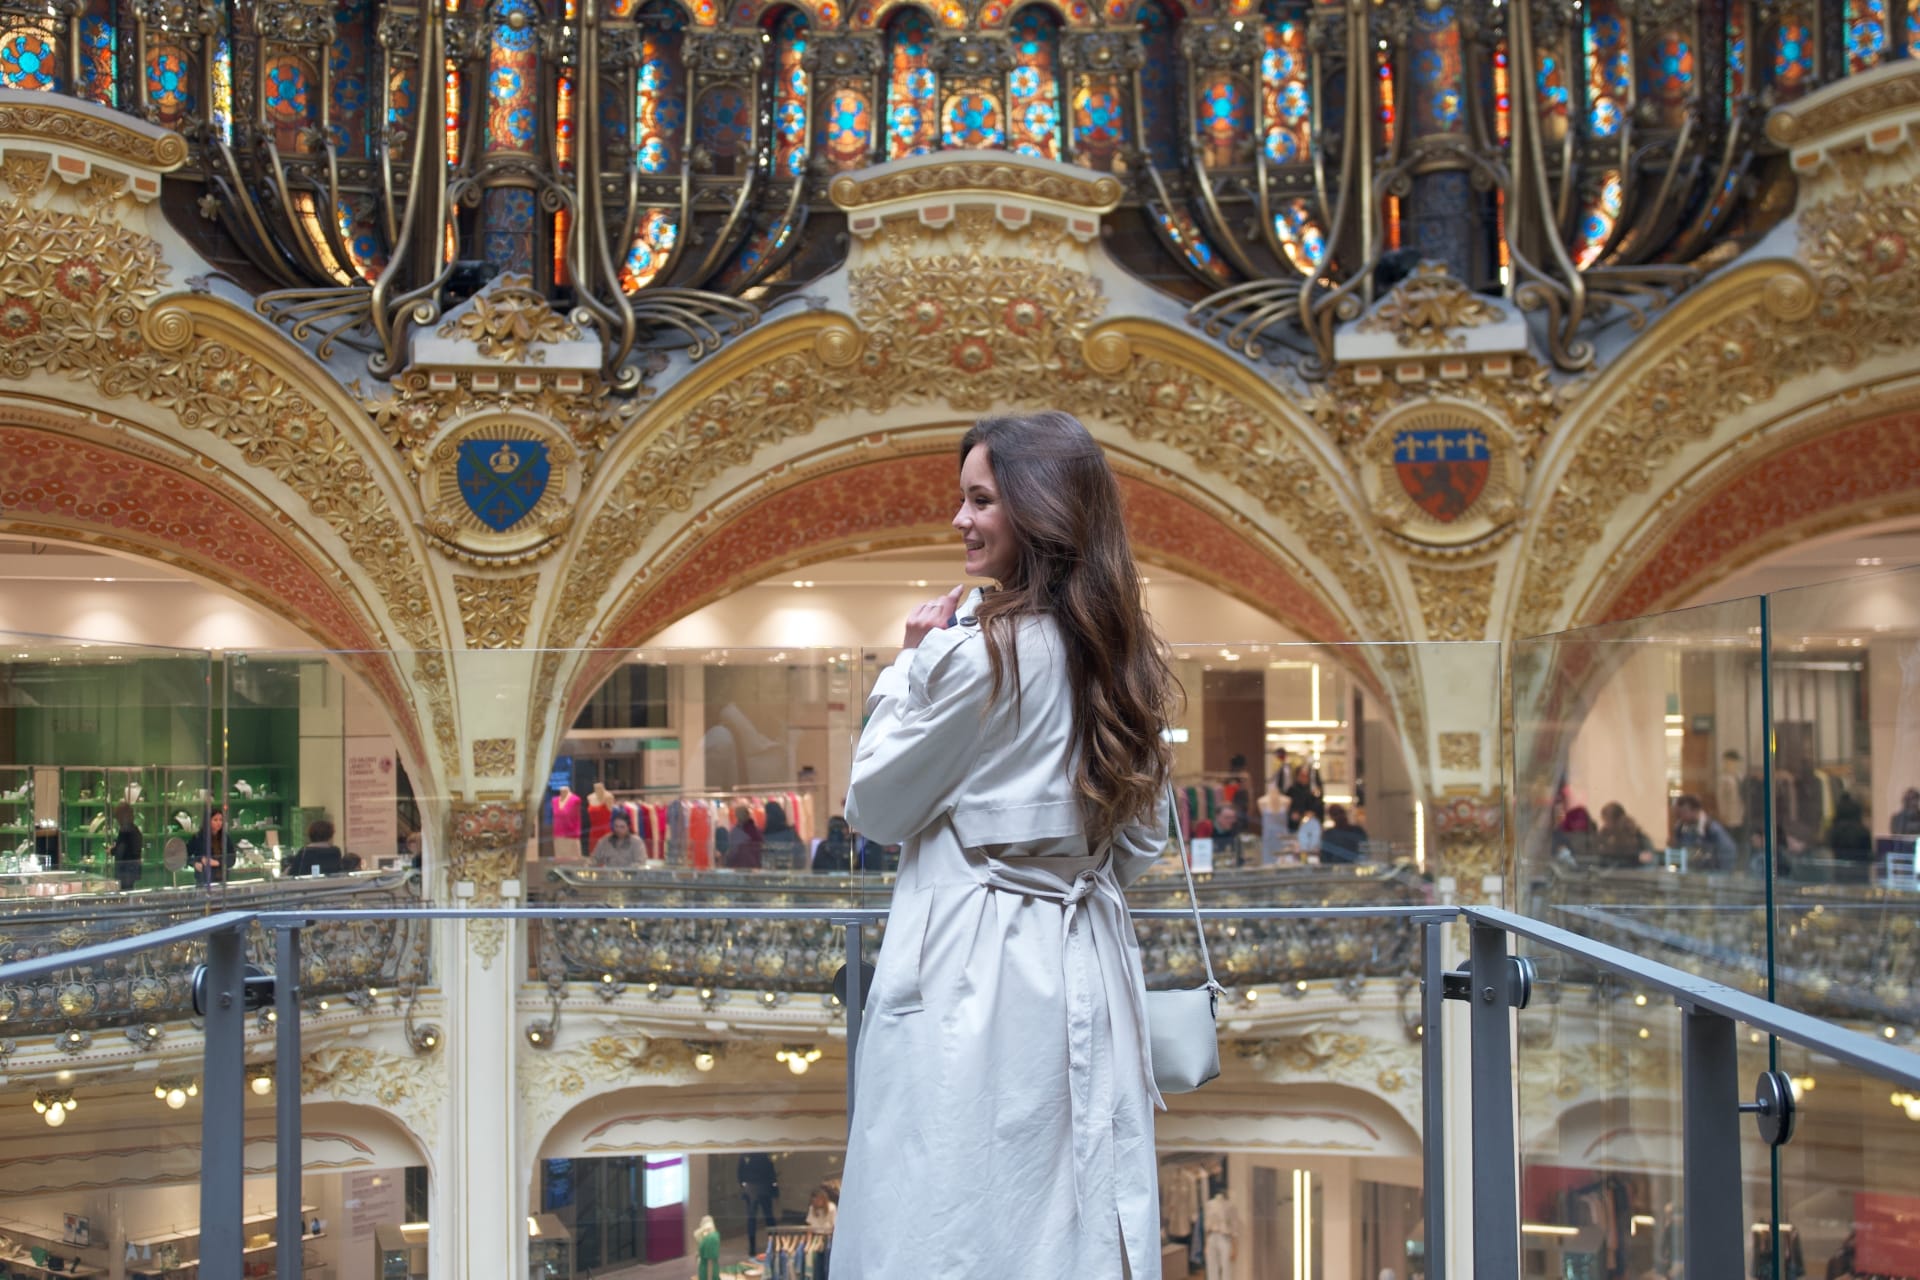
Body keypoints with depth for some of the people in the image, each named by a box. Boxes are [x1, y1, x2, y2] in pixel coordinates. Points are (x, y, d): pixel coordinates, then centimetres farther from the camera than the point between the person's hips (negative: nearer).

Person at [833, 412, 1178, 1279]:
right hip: (1088, 970, 8)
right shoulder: (1121, 654, 8)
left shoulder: (974, 651, -14)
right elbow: (1143, 846, 14)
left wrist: (909, 665, 3)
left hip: (971, 962, -7)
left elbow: (875, 807, -4)